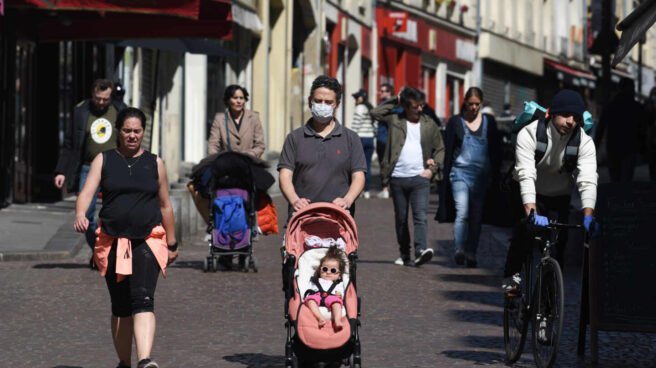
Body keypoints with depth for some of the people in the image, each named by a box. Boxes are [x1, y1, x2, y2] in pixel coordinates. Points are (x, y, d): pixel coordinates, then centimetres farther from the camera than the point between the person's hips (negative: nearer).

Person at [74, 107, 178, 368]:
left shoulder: (155, 163, 9)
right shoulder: (104, 160, 7)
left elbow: (165, 206, 15)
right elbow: (87, 193, -7)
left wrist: (171, 244, 18)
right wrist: (80, 215, -28)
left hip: (147, 241, -1)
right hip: (113, 242, 1)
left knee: (143, 299, -19)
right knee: (120, 307, 8)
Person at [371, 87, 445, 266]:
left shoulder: (429, 124, 9)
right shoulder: (395, 120, 6)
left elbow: (440, 149, 14)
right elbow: (375, 112, -4)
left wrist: (433, 169, 0)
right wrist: (395, 101, -1)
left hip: (420, 178, -1)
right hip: (398, 178, 1)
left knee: (420, 216, -15)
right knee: (401, 219, 9)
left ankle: (420, 251, -26)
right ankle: (404, 255, 19)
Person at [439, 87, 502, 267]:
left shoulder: (489, 122, 9)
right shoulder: (455, 122, 5)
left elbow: (496, 150, 12)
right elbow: (449, 149, 6)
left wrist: (495, 175, 6)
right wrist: (446, 174, 1)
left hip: (482, 175, 2)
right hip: (460, 172, -2)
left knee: (476, 216, 4)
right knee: (462, 212, -17)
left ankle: (471, 253, 10)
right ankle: (459, 249, -20)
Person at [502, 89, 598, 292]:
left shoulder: (585, 142, -17)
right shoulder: (529, 133, -25)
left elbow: (588, 180, -27)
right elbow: (526, 176, -35)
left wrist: (588, 215, -44)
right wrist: (532, 213, -50)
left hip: (559, 197, 3)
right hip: (530, 195, -3)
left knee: (559, 242, -9)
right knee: (524, 231, -25)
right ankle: (511, 277, -7)